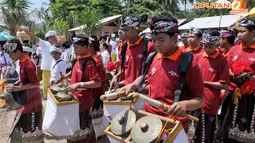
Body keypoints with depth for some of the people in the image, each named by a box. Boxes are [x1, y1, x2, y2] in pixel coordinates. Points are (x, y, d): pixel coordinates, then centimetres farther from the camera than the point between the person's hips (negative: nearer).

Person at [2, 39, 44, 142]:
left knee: (32, 126, 4)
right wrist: (15, 85, 5)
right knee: (24, 123, 20)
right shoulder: (22, 62, 5)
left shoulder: (28, 65, -23)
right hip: (25, 99, 9)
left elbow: (36, 83, -23)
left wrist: (17, 88, -24)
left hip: (31, 99, -9)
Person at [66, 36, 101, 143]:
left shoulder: (89, 63, -20)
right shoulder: (79, 59, 7)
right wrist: (72, 81, 11)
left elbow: (97, 83, -27)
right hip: (77, 98, 9)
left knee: (80, 129, 5)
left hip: (83, 101, -9)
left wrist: (79, 84, -30)